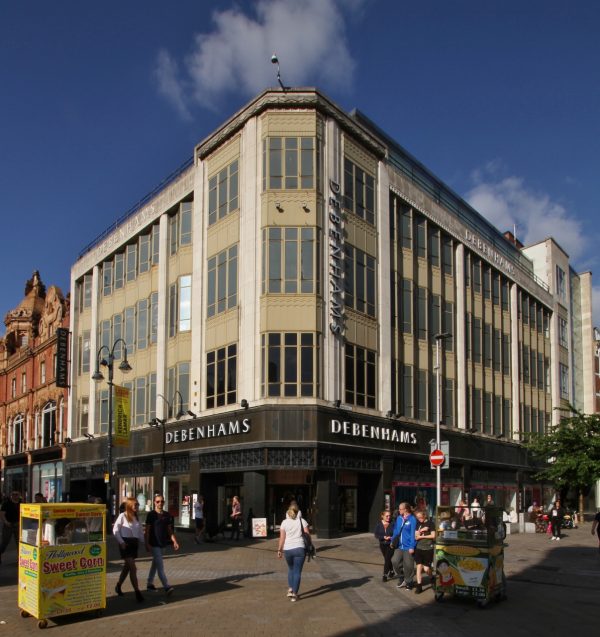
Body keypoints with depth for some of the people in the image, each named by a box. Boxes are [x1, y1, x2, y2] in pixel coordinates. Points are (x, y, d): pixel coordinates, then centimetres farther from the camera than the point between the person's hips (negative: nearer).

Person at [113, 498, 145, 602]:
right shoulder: (123, 516, -7)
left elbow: (140, 532, 15)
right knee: (133, 568, -11)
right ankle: (137, 592, -10)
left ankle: (118, 586, 34)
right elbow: (115, 530, -8)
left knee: (127, 567, 16)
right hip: (125, 543, -7)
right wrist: (121, 542, -14)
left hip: (134, 543, 7)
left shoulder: (136, 518, 12)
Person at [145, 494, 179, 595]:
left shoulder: (166, 515, 7)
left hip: (162, 543, 6)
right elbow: (147, 530, -9)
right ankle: (166, 587, -17)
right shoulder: (151, 514, -8)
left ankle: (149, 583, 31)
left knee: (155, 564, 17)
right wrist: (147, 544, -15)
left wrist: (174, 542, 6)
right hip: (154, 544, -6)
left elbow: (169, 530, 12)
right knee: (160, 565, -11)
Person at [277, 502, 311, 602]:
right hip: (299, 548, -1)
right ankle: (295, 594, 0)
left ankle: (290, 589, 16)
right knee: (297, 571, 3)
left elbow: (282, 537, 1)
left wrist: (279, 550, 7)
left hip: (287, 549, 1)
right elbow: (307, 534, 1)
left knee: (291, 569, 24)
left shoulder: (284, 522, 5)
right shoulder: (302, 521, 4)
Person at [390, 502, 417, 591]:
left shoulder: (412, 519, -12)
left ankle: (408, 582, 19)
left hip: (408, 547, -6)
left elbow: (413, 534, -14)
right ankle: (401, 578, 17)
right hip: (399, 546, 6)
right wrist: (393, 541, 14)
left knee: (408, 565, 0)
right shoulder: (399, 518, 9)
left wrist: (412, 547, -16)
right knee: (395, 561, -4)